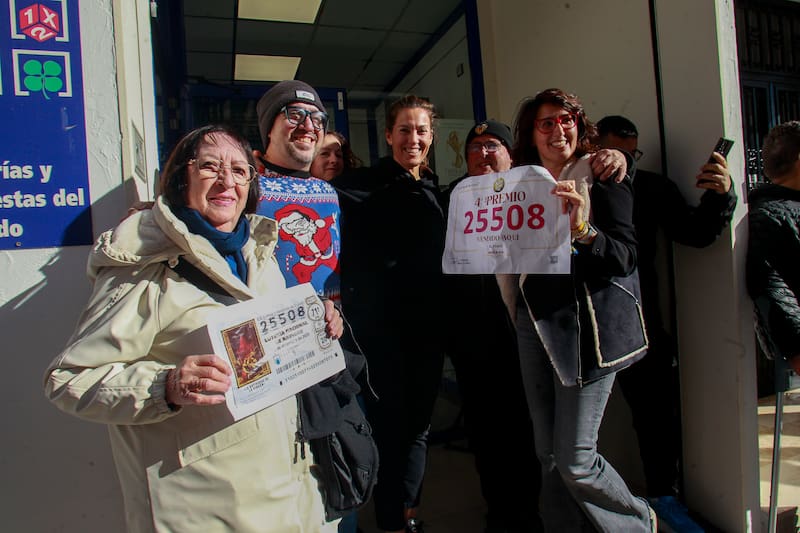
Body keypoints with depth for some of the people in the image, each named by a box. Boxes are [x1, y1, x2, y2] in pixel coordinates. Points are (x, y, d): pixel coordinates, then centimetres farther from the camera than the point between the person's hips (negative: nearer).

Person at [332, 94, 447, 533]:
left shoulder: (434, 190, 12)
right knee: (390, 422, 3)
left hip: (427, 323, 6)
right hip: (382, 323, -5)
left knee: (419, 423, 14)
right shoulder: (365, 185, -5)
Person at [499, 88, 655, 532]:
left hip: (585, 324, -5)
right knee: (547, 453, 12)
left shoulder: (602, 178, -2)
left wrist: (581, 229, -27)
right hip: (534, 324, 5)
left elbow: (624, 256, -12)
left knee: (575, 460, -1)